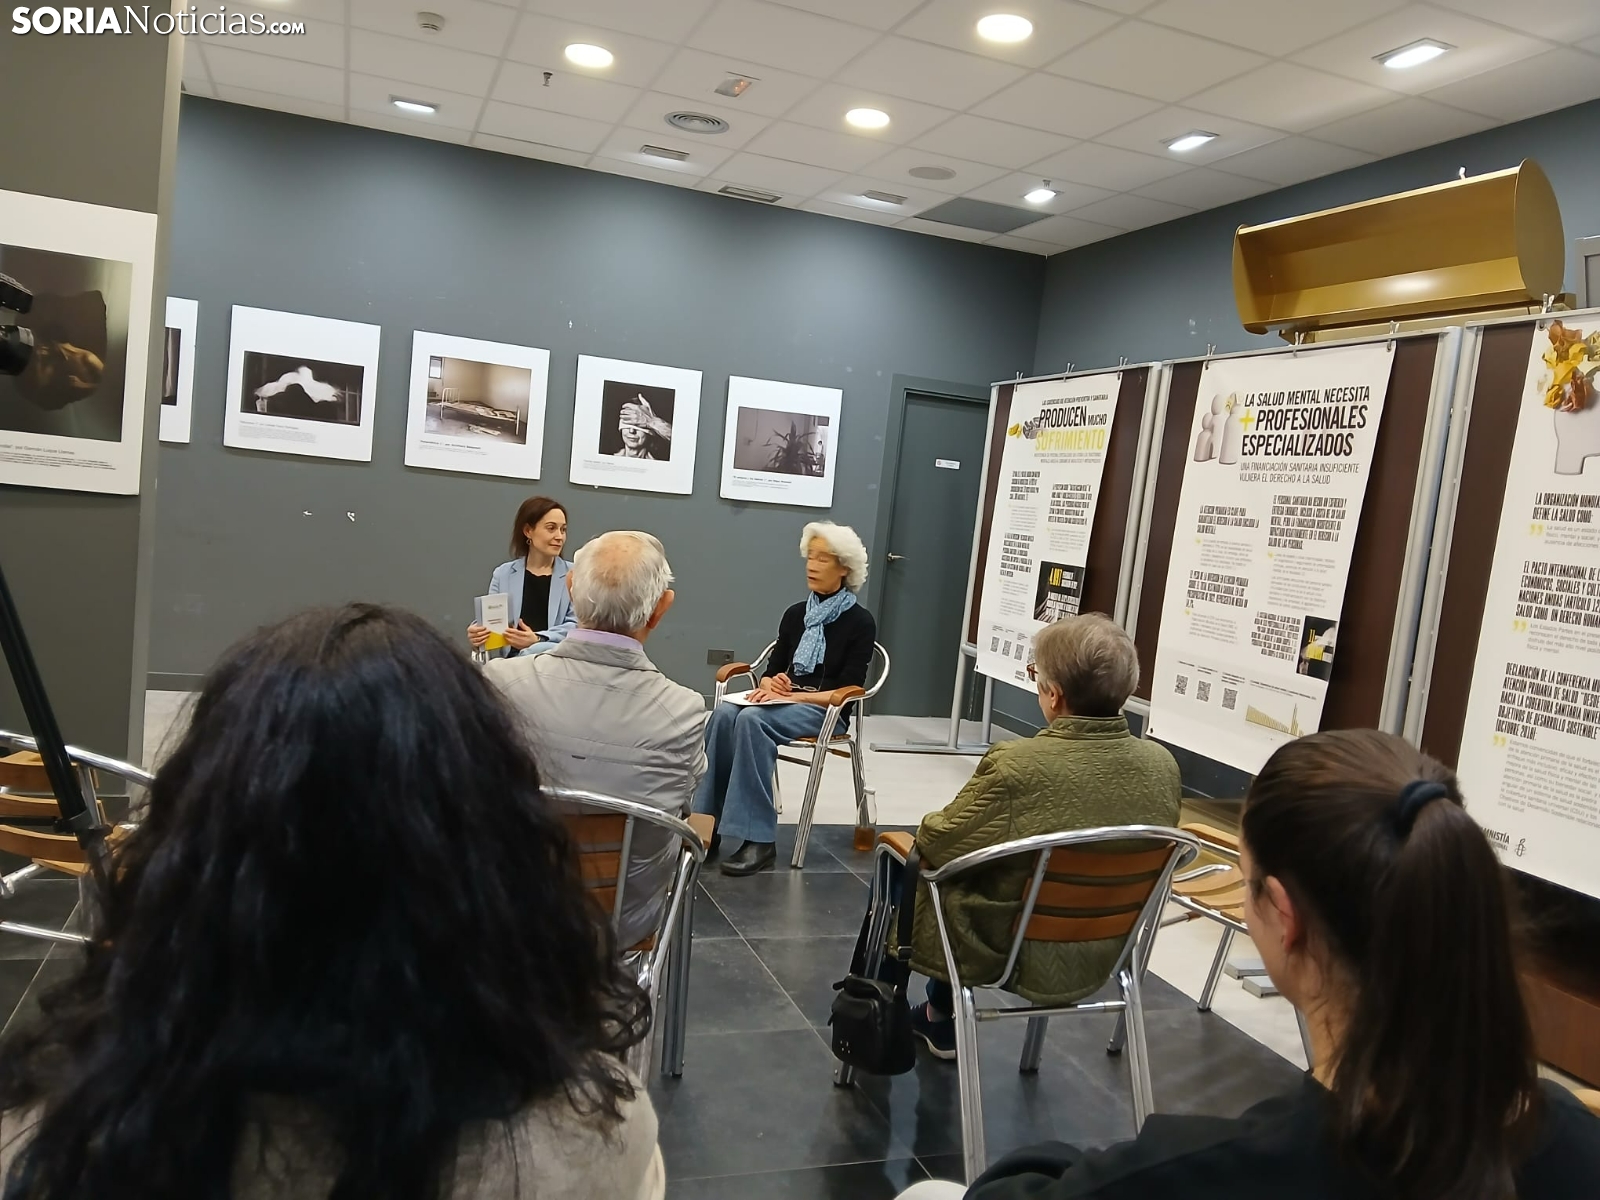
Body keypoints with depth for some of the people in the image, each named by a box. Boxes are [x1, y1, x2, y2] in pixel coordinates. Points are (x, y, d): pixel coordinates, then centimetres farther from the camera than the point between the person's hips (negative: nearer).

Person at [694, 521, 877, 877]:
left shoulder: (860, 622, -2)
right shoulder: (796, 614, 14)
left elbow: (849, 691, -9)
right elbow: (771, 671, 14)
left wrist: (795, 696, -19)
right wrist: (769, 686, -10)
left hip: (823, 710, -5)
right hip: (783, 702, 5)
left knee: (752, 720, -34)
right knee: (724, 715, -27)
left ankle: (760, 841, -34)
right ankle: (706, 823, -29)